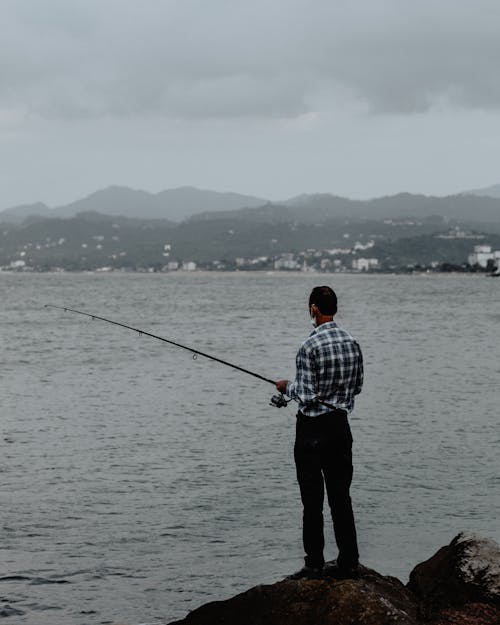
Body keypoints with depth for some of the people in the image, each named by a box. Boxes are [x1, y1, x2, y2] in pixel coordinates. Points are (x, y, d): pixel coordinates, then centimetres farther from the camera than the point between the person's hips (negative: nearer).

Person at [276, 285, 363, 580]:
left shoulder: (310, 347, -18)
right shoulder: (353, 343, 3)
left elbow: (307, 395, -17)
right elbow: (357, 386, 11)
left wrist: (288, 387, 2)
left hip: (313, 428, -6)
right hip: (341, 425, 6)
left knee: (313, 499, 1)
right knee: (341, 495, 11)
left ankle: (315, 564, 5)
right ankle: (349, 563, 13)